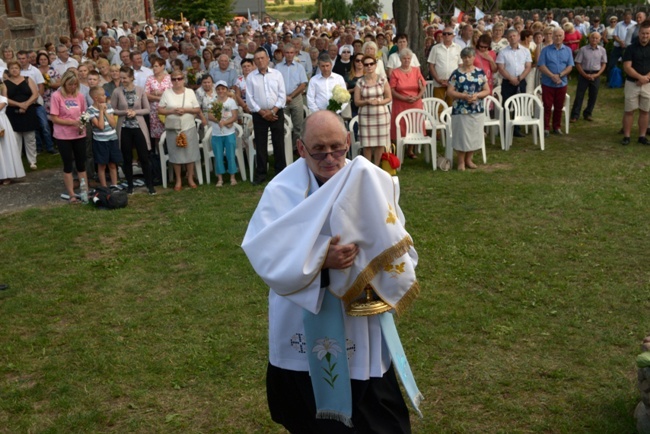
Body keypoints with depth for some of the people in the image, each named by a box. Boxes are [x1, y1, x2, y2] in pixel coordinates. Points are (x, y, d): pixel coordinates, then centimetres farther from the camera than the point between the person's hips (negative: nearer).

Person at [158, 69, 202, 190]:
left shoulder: (190, 92, 2)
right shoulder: (167, 93, 0)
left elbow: (198, 110, 2)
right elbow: (160, 110, 1)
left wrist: (186, 110, -14)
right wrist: (172, 111, -15)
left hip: (189, 128, 1)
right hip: (173, 129, 0)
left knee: (190, 154, 4)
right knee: (176, 155, 3)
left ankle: (190, 178, 19)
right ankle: (178, 180, 14)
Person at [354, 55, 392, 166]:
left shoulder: (383, 80, 2)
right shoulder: (360, 82, 2)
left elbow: (389, 98, 5)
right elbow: (356, 101, 2)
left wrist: (379, 101, -13)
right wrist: (367, 101, -16)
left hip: (381, 115, 0)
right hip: (365, 116, 0)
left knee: (380, 143, 1)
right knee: (367, 144, -1)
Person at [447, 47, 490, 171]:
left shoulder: (480, 72, 5)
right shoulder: (456, 73, -3)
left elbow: (487, 90, 6)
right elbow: (450, 91, -6)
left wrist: (477, 95, -13)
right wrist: (464, 96, -18)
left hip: (477, 110, 3)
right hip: (460, 110, -3)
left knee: (474, 135, 8)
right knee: (462, 135, -1)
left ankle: (469, 159, 22)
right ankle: (461, 161, 11)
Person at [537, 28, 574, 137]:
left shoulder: (568, 50, 7)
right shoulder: (546, 50, -1)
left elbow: (570, 66, 0)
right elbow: (541, 66, -8)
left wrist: (559, 75, -16)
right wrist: (552, 76, -18)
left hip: (562, 83, 2)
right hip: (547, 83, -2)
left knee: (559, 107, 9)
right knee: (547, 106, -1)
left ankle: (557, 127, 19)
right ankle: (546, 128, 6)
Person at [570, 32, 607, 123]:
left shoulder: (602, 50, 0)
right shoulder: (583, 49, -7)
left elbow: (604, 64, 6)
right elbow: (578, 64, -5)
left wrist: (597, 74, -8)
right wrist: (585, 75, -12)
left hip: (596, 75, 3)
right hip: (584, 74, -3)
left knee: (593, 95, 9)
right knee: (579, 95, 0)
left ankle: (588, 114, 23)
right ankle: (575, 115, 4)